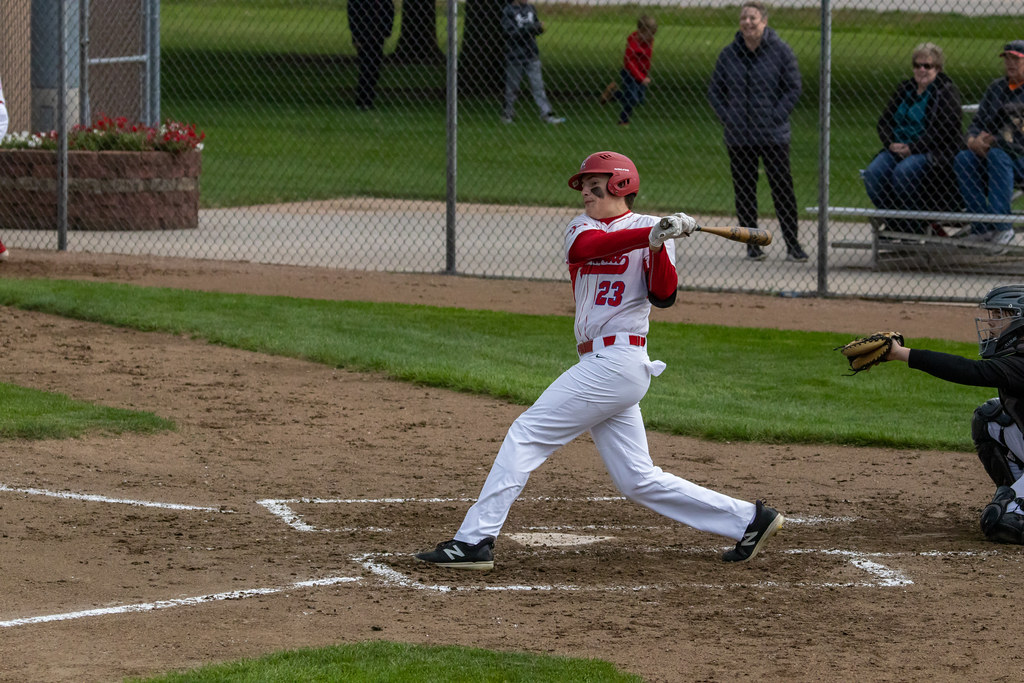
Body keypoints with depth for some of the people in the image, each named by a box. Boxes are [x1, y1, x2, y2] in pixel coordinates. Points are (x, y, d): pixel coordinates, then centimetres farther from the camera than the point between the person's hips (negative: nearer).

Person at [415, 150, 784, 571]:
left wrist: (659, 245, -27)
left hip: (617, 360, -8)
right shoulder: (581, 226, 17)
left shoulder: (648, 227, -1)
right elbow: (589, 246, -8)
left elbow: (663, 296, -12)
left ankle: (475, 540, -10)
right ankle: (747, 520, 14)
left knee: (526, 434, -10)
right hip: (602, 366, 8)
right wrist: (651, 234, -21)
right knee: (639, 481, 8)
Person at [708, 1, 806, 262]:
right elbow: (715, 91, 12)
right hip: (738, 138, 3)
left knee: (782, 190, -2)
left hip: (773, 136, -3)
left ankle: (792, 244, 4)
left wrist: (775, 118, -10)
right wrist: (727, 119, -1)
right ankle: (752, 245, 15)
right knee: (744, 191, 6)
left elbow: (794, 88, -1)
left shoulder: (780, 51, -3)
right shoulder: (729, 54, 5)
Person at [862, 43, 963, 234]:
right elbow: (884, 121, 15)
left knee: (903, 172, -35)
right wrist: (891, 144, -7)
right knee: (873, 173, -22)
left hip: (933, 153, -6)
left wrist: (912, 148, -18)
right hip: (899, 148, 6)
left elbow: (943, 130, -13)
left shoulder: (946, 91, -2)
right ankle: (892, 225, -12)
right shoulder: (904, 89, 18)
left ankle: (914, 228, -22)